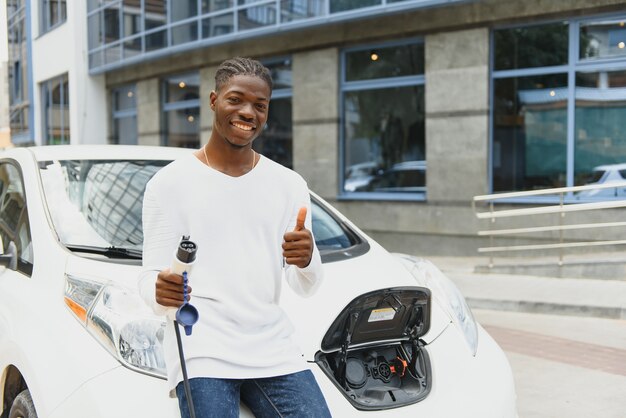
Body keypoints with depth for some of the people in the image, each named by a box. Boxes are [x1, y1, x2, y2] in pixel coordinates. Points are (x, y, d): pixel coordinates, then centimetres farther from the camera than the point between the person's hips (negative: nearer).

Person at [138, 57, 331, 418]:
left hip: (274, 348, 3)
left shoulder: (289, 185, 9)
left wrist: (307, 260, -18)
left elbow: (306, 287, 5)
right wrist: (161, 292, -24)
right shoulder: (170, 183, 1)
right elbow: (151, 279, -1)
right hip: (202, 351, -3)